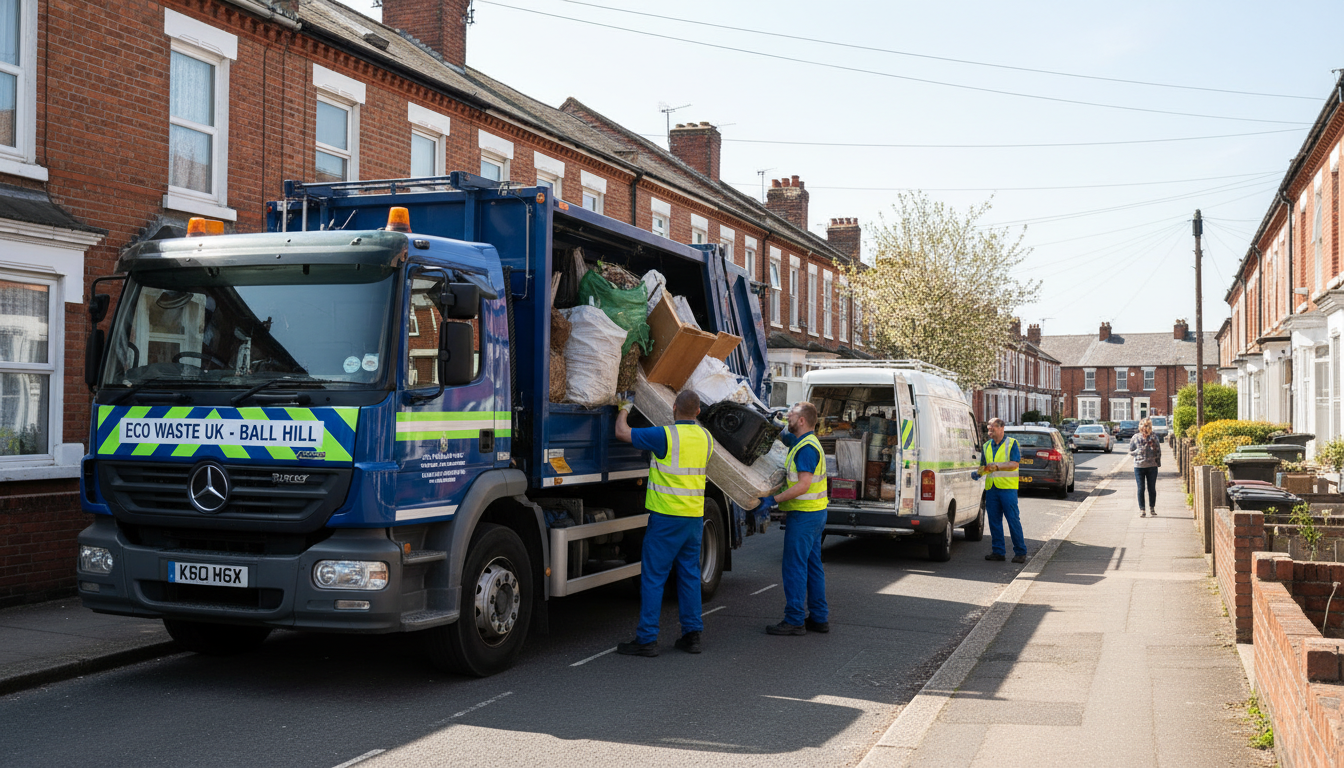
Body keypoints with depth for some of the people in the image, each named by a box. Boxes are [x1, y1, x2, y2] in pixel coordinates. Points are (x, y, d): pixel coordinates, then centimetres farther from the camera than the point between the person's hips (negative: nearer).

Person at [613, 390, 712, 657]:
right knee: (689, 575, 13)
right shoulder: (705, 438, 7)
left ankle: (647, 638, 0)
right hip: (695, 515, 6)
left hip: (666, 516, -6)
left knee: (653, 576, -1)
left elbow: (622, 432, -5)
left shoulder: (665, 436, -14)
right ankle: (692, 633, 15)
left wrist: (624, 410, 15)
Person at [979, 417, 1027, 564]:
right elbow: (983, 465, 19)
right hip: (991, 488, 5)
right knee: (994, 520, 5)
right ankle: (998, 552, 11)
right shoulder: (987, 446, 17)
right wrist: (980, 471, -3)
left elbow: (1014, 464, -10)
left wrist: (997, 466, -22)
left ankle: (1020, 552, 1)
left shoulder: (1011, 443, 1)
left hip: (1007, 487, -5)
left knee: (1013, 520, -5)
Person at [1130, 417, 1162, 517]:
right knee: (1141, 488, 0)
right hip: (1139, 466, 0)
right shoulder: (1135, 437, 3)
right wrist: (1138, 451, -11)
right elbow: (1131, 452, 6)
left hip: (1152, 466, 0)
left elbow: (1158, 451, 12)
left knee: (1152, 488, 5)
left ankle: (1152, 508, 19)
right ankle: (1142, 509, 6)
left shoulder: (1154, 437, 4)